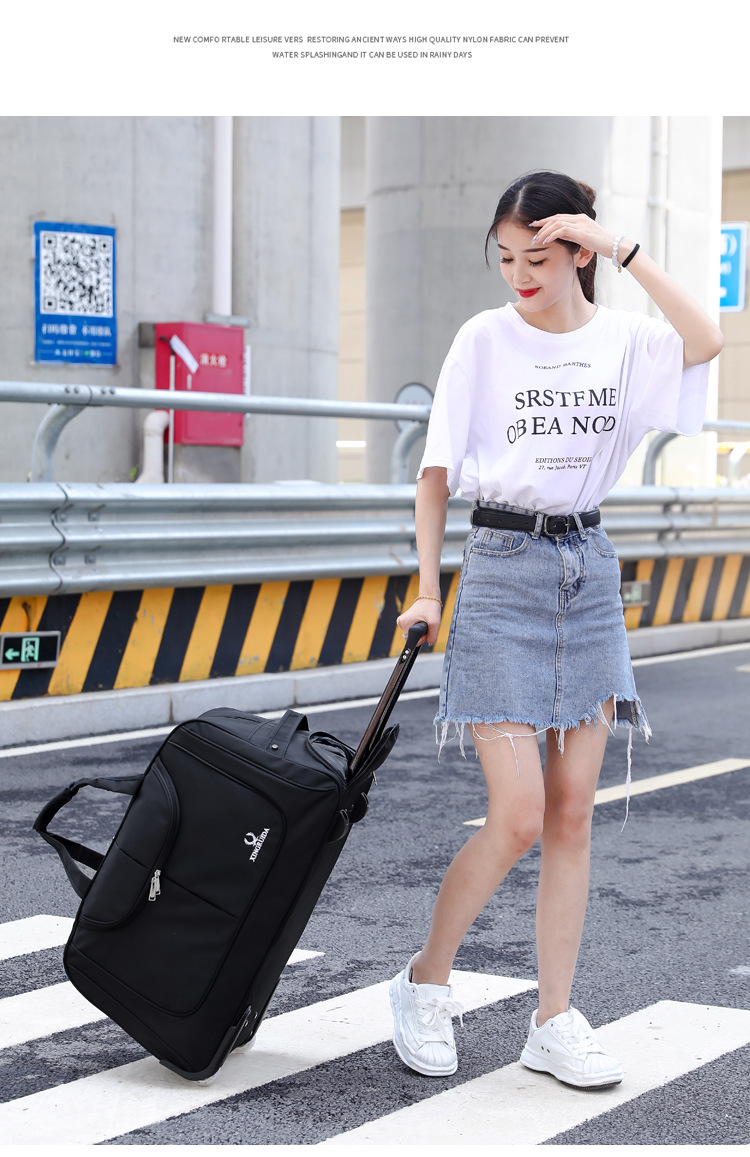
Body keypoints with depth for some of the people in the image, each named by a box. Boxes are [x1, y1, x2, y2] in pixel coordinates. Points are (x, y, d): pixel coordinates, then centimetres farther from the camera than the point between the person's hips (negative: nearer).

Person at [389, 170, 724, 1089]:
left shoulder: (622, 339, 3)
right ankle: (424, 982, 13)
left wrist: (623, 250, -18)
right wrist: (427, 589, -6)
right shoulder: (485, 339, -2)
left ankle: (554, 1023, 13)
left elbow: (706, 341, -19)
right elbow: (436, 474, 0)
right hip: (503, 568, -3)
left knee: (571, 814, 4)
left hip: (589, 571, 3)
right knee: (517, 818, -8)